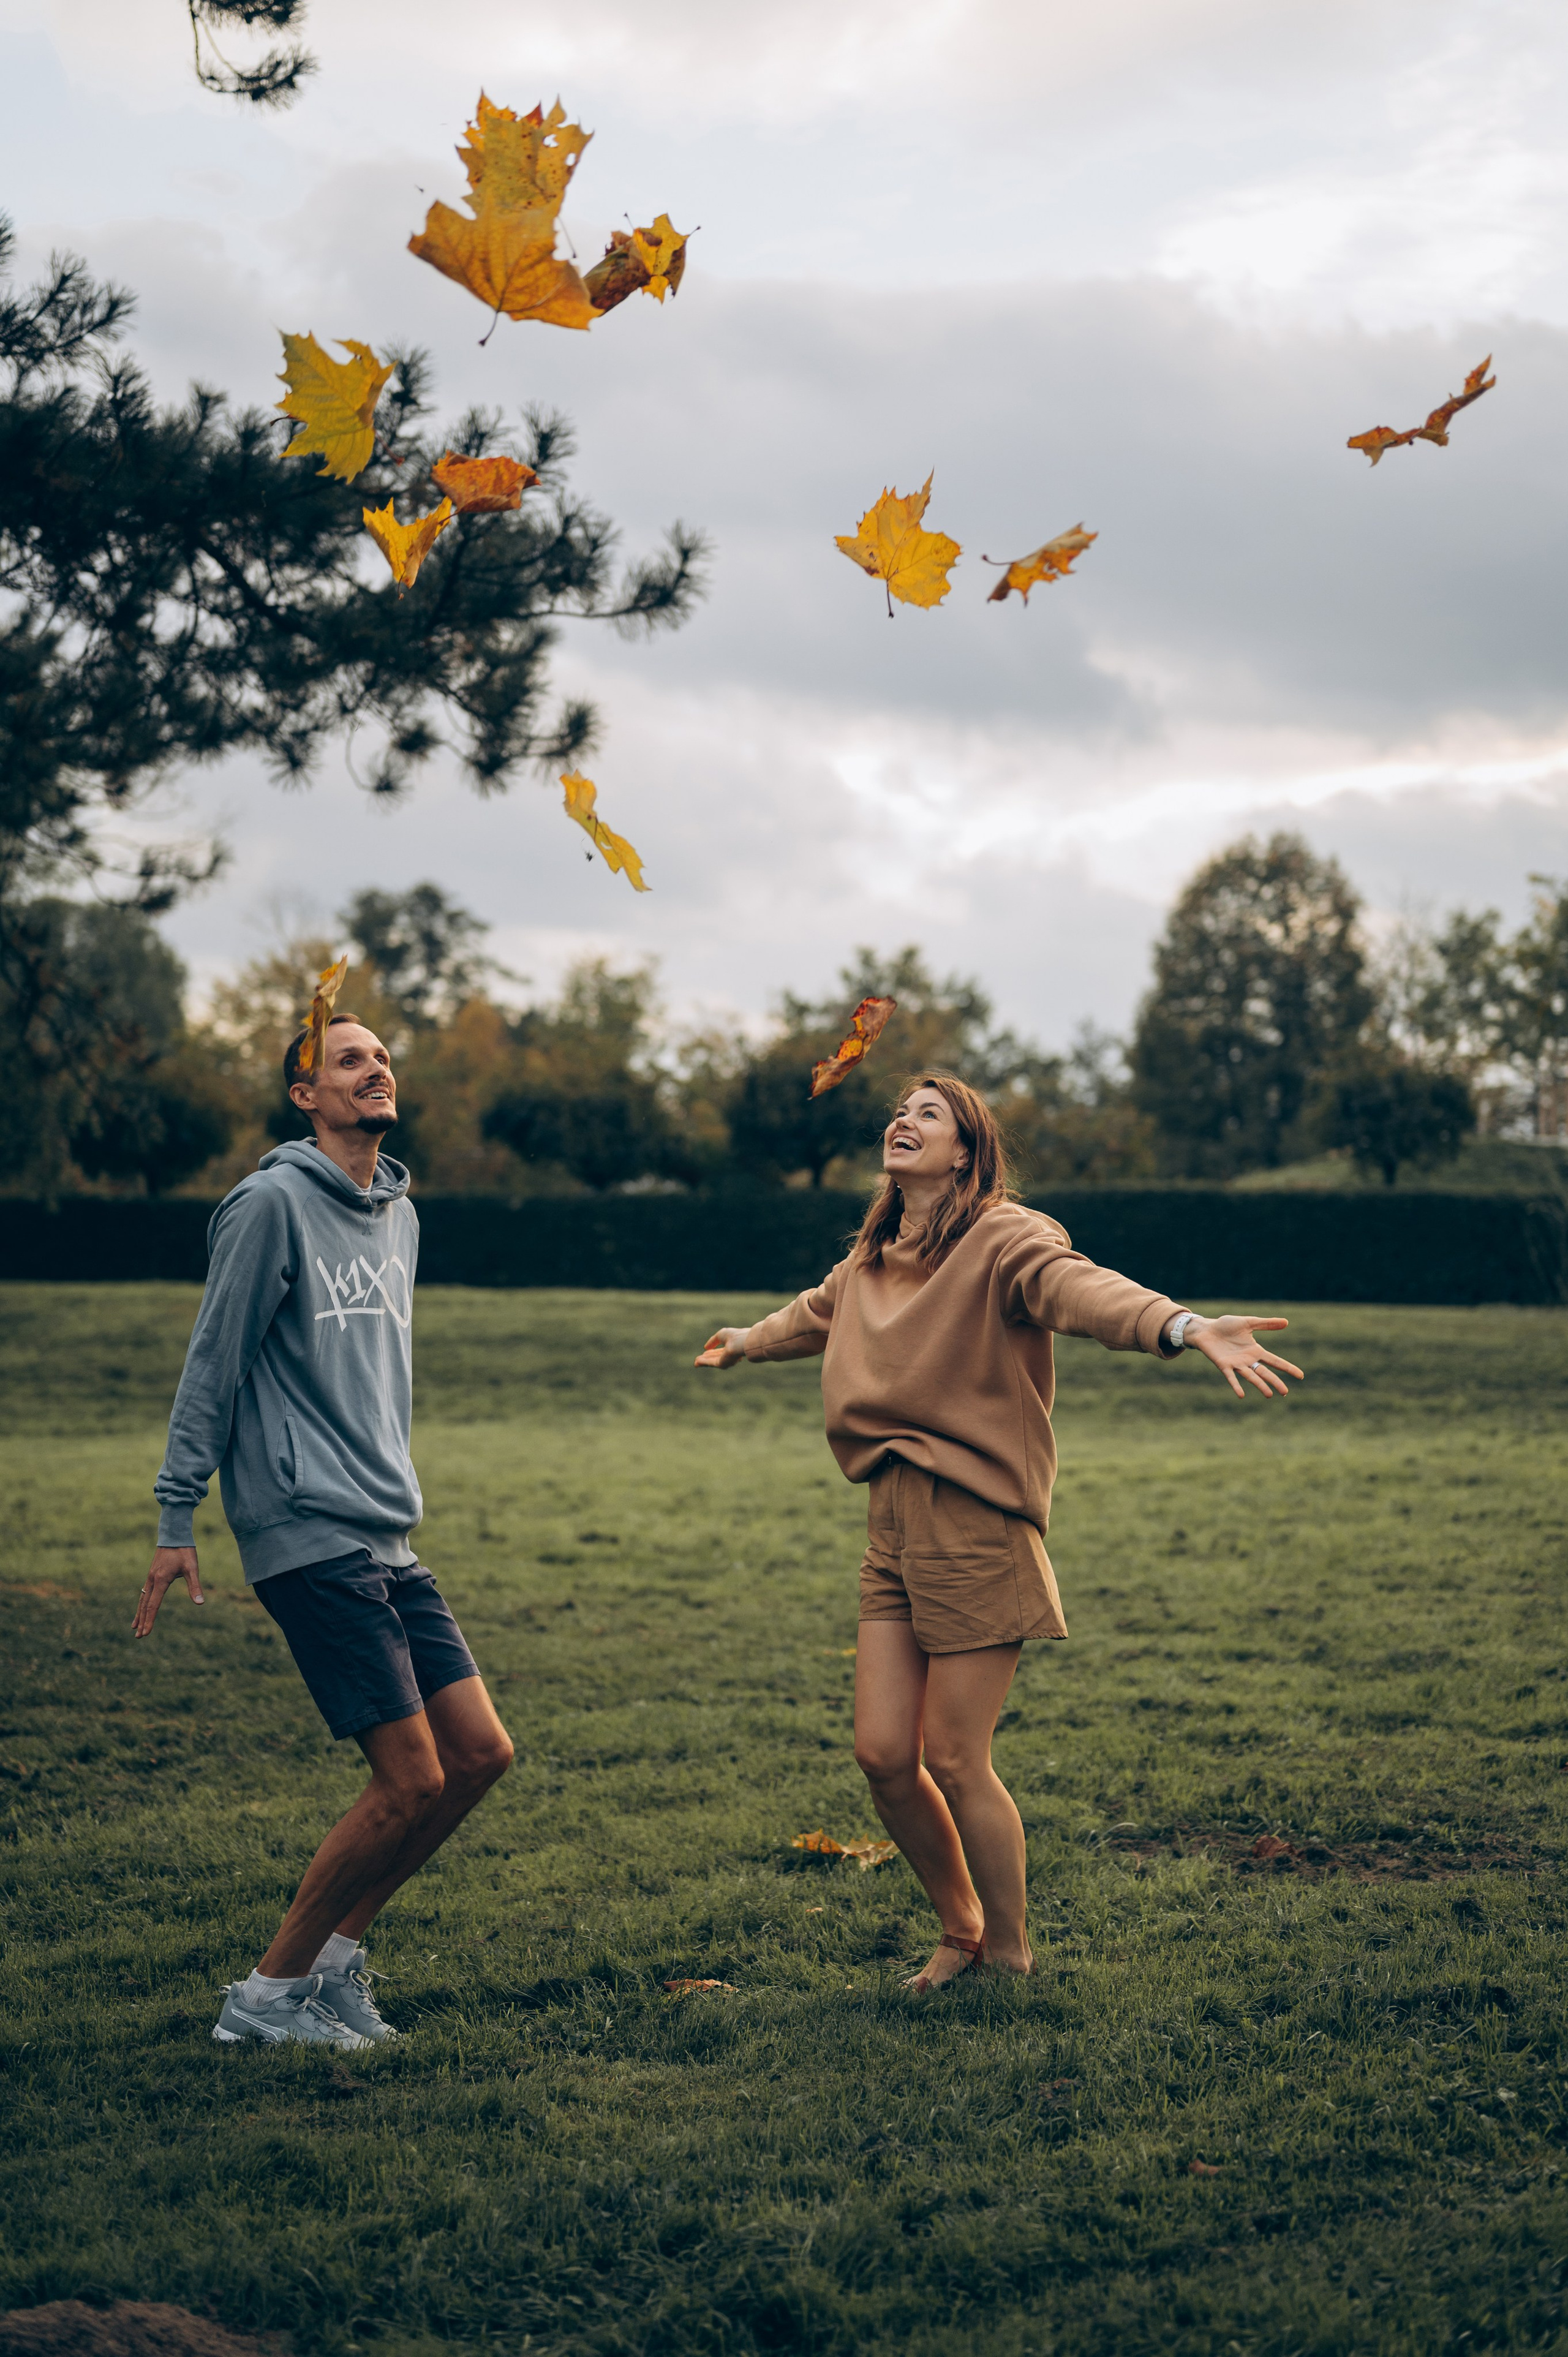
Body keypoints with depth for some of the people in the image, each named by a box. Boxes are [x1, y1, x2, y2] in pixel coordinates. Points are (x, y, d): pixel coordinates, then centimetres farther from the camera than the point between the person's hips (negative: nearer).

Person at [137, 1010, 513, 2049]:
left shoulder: (400, 1212, 15)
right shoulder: (272, 1203, -9)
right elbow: (213, 1365, -8)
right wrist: (177, 1519, -8)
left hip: (388, 1538, 8)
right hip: (310, 1536, -8)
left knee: (481, 1751, 5)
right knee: (412, 1778, -9)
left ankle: (337, 1952, 18)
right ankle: (270, 1993, 6)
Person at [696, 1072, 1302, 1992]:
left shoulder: (1001, 1240, -9)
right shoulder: (872, 1262, 15)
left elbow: (1080, 1287, -30)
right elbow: (815, 1313, 38)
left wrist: (1184, 1328, -49)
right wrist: (747, 1341, 58)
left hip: (976, 1526, -7)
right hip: (894, 1527, 7)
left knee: (954, 1761, -2)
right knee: (883, 1754, 4)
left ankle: (1012, 1959, 18)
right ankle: (962, 1932, 28)